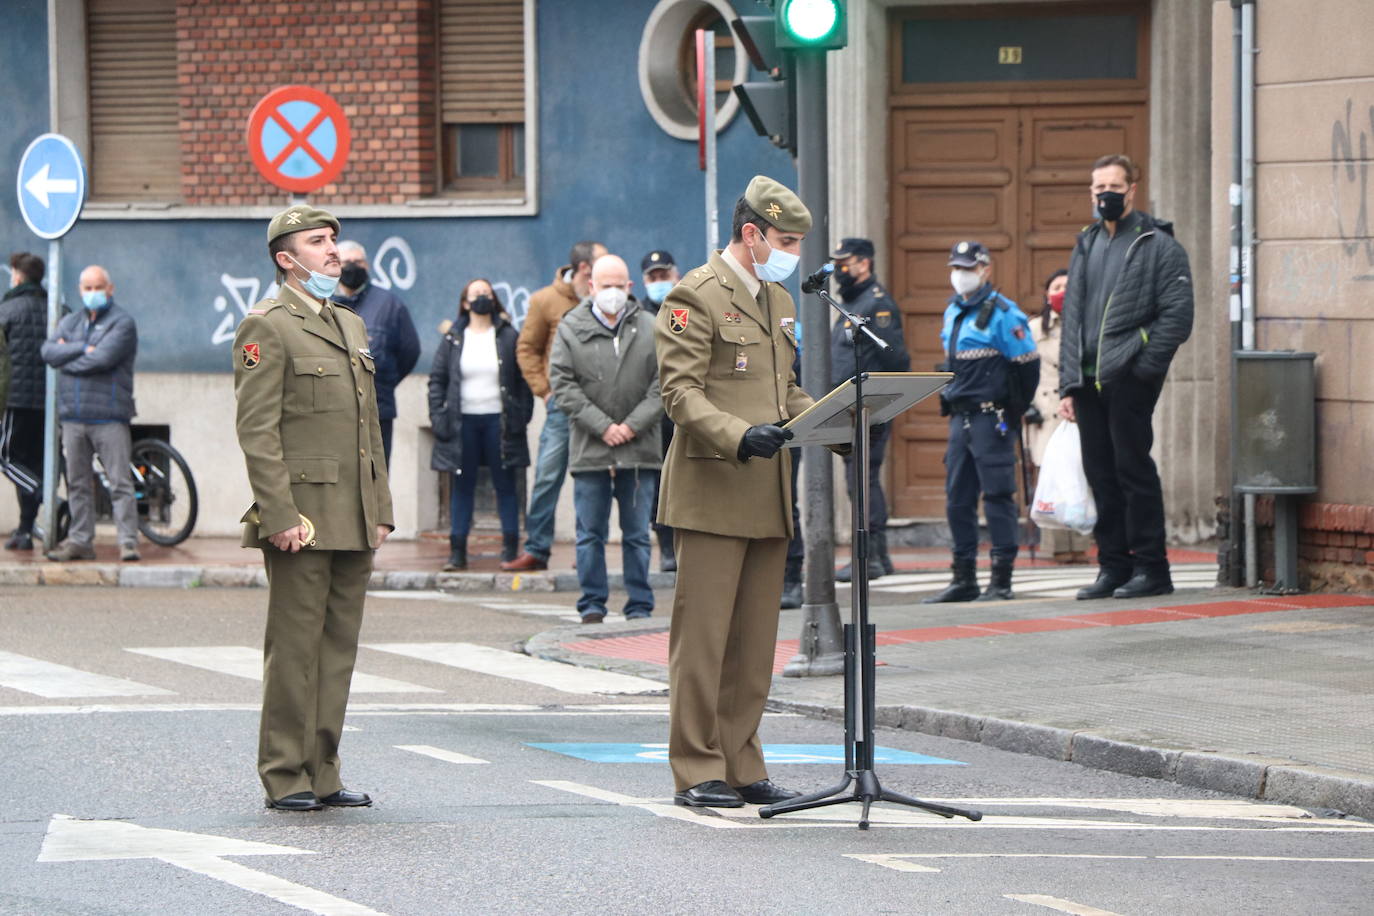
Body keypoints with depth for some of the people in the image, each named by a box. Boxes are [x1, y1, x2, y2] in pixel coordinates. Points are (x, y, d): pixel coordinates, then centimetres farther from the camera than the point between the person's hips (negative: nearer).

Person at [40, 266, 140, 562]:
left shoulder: (122, 323, -1)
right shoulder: (70, 322, 17)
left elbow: (103, 358, -16)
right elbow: (48, 351, 0)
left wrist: (67, 358, -3)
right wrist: (83, 349, -11)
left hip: (109, 417, -5)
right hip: (73, 415, 5)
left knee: (120, 482, -8)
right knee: (78, 483, 8)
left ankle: (128, 541, -8)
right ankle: (80, 541, 13)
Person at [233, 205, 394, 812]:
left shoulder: (351, 325, 19)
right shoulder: (267, 328, -7)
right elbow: (257, 431, -13)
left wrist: (381, 508, 14)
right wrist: (280, 516, -19)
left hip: (354, 522, 8)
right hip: (302, 517, -8)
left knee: (340, 646, 9)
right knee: (295, 646, -4)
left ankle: (322, 773, 14)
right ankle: (286, 778, 2)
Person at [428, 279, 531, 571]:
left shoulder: (508, 337, 3)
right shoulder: (453, 339, 6)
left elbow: (523, 379, 3)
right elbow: (437, 380, 8)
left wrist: (521, 416, -6)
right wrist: (438, 417, -3)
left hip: (499, 421, -1)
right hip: (463, 422, 1)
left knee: (505, 485, 3)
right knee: (462, 486, 4)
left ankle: (510, 548, 8)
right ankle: (457, 551, 5)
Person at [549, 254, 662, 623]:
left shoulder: (650, 328, 6)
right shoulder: (571, 328, 4)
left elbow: (664, 384, 1)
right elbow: (563, 384, -2)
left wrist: (633, 425, -9)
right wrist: (602, 426, -9)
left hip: (639, 449, 0)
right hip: (589, 449, 0)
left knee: (637, 533, 5)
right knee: (590, 533, 2)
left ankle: (639, 606, 11)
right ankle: (592, 604, 9)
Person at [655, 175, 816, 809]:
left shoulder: (778, 300, 20)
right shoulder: (695, 297, -8)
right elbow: (681, 392, -15)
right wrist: (739, 437, -28)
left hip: (768, 496, 8)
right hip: (713, 492, -8)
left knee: (755, 642, 9)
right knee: (702, 637, -5)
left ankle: (741, 766, 15)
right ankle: (697, 772, -1)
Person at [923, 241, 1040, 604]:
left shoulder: (1002, 313, -11)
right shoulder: (953, 312, 14)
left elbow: (1027, 366, -11)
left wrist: (1012, 413, -5)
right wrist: (952, 400, 18)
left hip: (991, 420, -8)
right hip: (960, 418, 8)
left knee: (997, 495, -6)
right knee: (958, 499, 9)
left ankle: (1002, 581, -4)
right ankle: (964, 579, 16)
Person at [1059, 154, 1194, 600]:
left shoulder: (1158, 245, -2)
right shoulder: (1086, 246, 18)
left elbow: (1178, 314, -8)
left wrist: (1143, 366, -15)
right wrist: (1069, 385, 13)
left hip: (1129, 378, -6)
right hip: (1089, 380, 6)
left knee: (1133, 469, -6)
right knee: (1100, 474, 7)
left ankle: (1150, 568, -1)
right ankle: (1113, 566, 13)